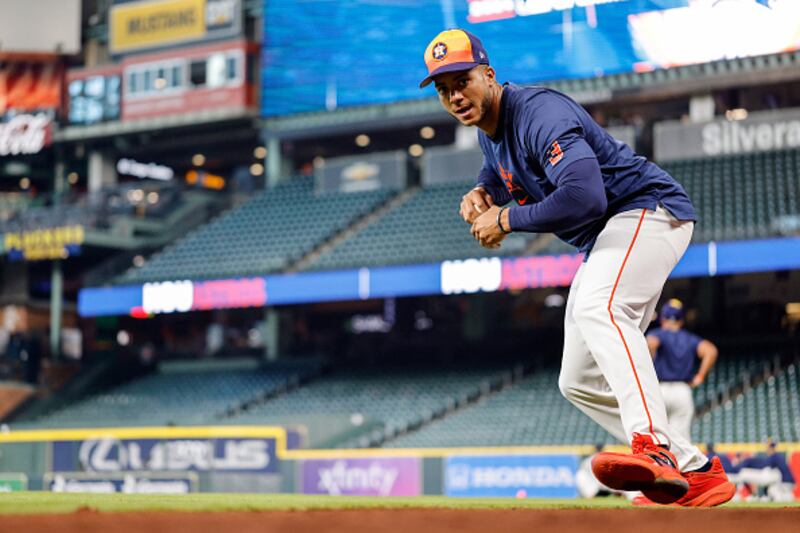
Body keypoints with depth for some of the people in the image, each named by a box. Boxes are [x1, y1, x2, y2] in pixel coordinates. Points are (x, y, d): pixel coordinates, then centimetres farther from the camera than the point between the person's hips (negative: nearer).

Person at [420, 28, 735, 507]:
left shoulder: (539, 113, -22)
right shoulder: (489, 130, 8)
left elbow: (585, 196, -35)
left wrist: (507, 219, -23)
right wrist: (482, 192, 9)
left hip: (648, 210, -11)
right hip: (603, 243, 11)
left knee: (597, 308, -40)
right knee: (580, 382, 10)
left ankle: (654, 446, -58)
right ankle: (696, 472, 11)